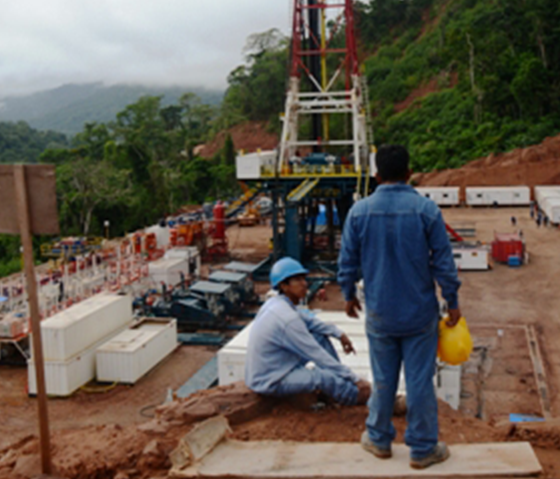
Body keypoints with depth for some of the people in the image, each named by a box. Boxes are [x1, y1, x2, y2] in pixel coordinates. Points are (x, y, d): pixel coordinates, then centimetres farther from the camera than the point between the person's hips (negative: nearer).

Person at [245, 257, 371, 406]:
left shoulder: (276, 303, 1)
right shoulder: (287, 318, -27)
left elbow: (309, 320, 19)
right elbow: (319, 357, -22)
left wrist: (339, 334, 10)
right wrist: (355, 379, -15)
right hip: (269, 382, -10)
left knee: (320, 337, 9)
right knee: (326, 377, -28)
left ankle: (343, 384, 12)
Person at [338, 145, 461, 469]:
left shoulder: (359, 211, -5)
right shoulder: (426, 209, -10)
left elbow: (348, 262, 2)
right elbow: (443, 262, -7)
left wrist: (349, 295, 18)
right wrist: (453, 302, 5)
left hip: (379, 314, 2)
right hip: (420, 313, -2)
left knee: (383, 380, 16)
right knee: (420, 381, 8)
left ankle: (379, 439, 32)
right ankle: (423, 449, 20)